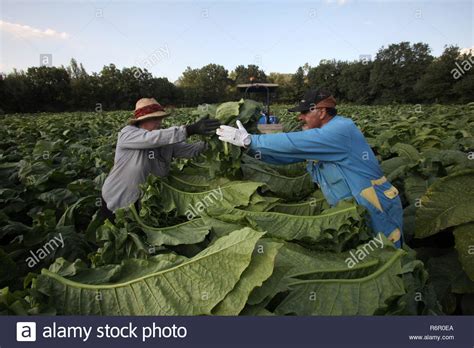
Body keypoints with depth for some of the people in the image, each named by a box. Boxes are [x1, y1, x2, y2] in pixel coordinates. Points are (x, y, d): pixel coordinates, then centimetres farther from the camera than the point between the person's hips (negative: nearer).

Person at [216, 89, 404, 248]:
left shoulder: (341, 128, -24)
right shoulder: (319, 136, 5)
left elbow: (293, 144, -32)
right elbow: (286, 155, 1)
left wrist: (249, 140, -28)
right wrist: (248, 145, -8)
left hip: (377, 210, -8)